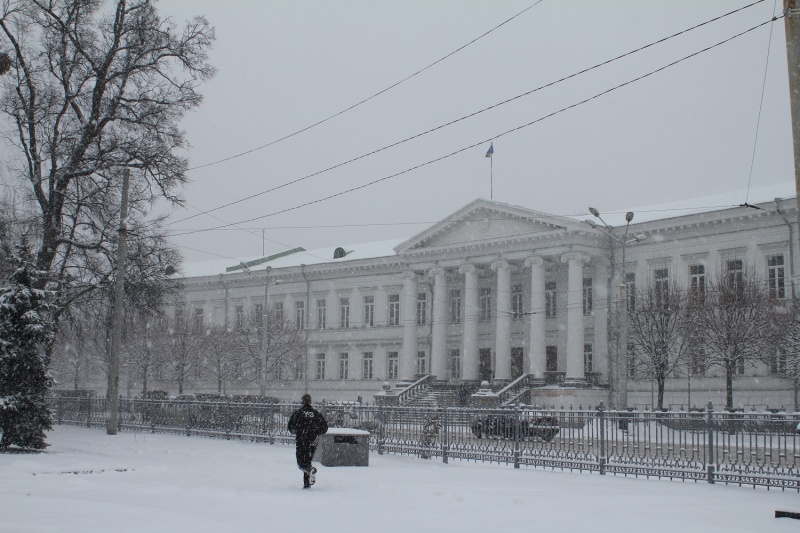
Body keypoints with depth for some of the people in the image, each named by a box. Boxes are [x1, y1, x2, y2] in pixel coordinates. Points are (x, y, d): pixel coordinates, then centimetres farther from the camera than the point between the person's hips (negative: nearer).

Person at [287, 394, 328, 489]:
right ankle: (307, 483, 15)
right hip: (313, 441, 3)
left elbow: (291, 427, -5)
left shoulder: (297, 413, -2)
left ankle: (310, 470, -29)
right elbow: (324, 427, 5)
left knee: (301, 463, 2)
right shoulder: (317, 414, 4)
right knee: (307, 460, 17)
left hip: (300, 441, -3)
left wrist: (295, 432, 15)